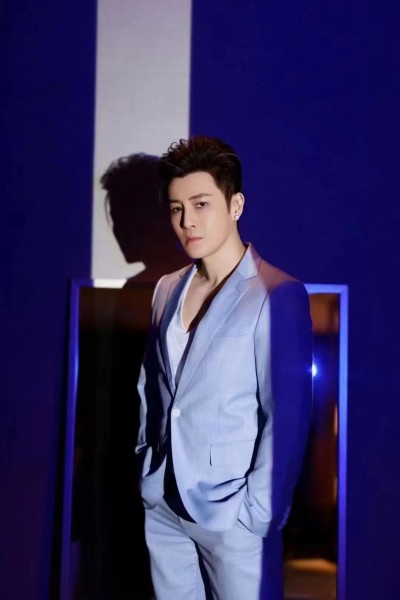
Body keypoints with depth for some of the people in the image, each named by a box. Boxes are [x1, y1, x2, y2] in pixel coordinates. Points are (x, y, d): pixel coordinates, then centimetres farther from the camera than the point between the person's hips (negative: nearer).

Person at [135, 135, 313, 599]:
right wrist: (146, 469, 11)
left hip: (231, 513, -5)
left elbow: (288, 417, -14)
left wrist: (259, 513, -14)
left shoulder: (278, 295, -13)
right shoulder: (167, 289, 7)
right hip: (161, 504, 6)